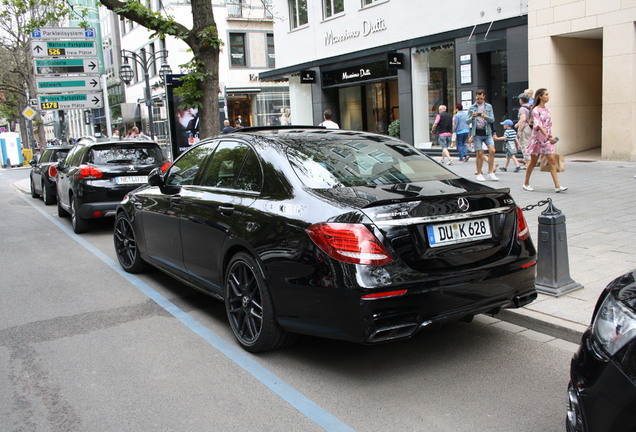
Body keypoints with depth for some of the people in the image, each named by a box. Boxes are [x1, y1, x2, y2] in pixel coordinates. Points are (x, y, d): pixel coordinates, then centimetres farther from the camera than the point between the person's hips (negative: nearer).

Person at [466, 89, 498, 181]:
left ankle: (490, 173, -2)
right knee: (479, 153, -3)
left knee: (492, 151, -10)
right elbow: (467, 121, 4)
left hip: (487, 132, 2)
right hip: (477, 133, -2)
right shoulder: (471, 108, 7)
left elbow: (492, 119, 4)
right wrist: (472, 117, -16)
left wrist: (486, 117, -16)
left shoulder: (489, 107, 11)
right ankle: (479, 174, 9)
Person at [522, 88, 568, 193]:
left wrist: (551, 137, 16)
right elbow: (538, 125, -22)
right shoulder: (536, 110, -10)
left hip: (547, 138, 6)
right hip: (537, 137, -6)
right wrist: (548, 137, -33)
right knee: (533, 162, 4)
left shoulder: (547, 110, 12)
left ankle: (557, 186, -10)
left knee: (552, 160, -5)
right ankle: (526, 184, 20)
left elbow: (549, 125, 18)